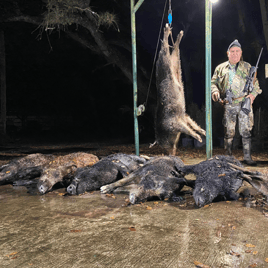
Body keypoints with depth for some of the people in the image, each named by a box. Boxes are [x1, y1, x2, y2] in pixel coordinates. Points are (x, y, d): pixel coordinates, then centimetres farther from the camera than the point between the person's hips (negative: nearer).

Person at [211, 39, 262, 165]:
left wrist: (253, 94, -3)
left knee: (246, 131, 0)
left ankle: (247, 157, 9)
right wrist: (215, 91, -6)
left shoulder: (247, 67, 11)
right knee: (229, 132, 4)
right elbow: (213, 82, 14)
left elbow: (255, 83, 14)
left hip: (245, 103, 0)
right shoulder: (220, 68, 12)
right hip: (229, 105, 0)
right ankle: (228, 156, 15)